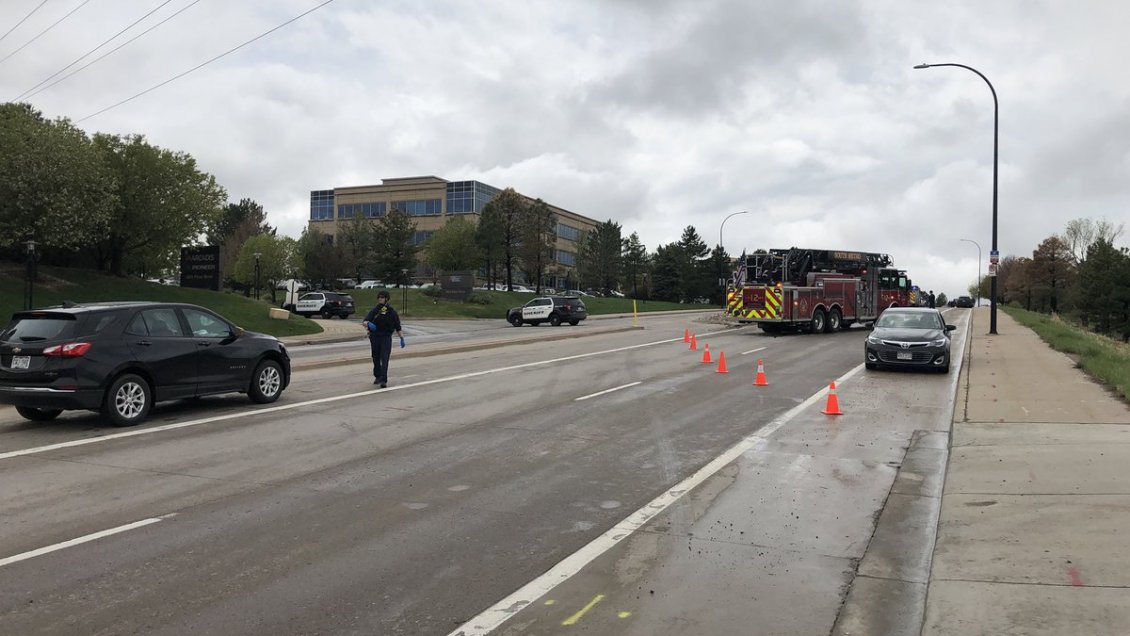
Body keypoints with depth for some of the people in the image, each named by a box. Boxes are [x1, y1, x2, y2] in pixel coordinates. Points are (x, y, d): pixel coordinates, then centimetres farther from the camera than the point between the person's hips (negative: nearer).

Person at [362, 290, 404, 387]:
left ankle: (383, 380, -16)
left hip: (386, 337, -2)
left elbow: (397, 326, 7)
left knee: (384, 359, -11)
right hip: (374, 337, 2)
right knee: (376, 358, 10)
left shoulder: (391, 312, 4)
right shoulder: (374, 310, 3)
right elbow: (365, 320, -13)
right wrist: (367, 323, -37)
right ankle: (378, 376, 29)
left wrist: (402, 337, -1)